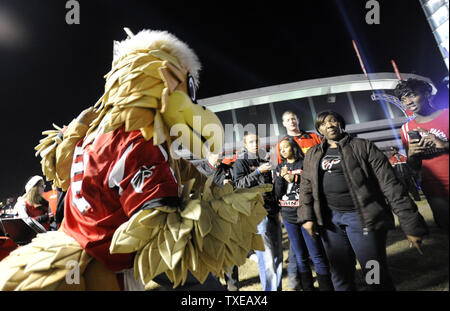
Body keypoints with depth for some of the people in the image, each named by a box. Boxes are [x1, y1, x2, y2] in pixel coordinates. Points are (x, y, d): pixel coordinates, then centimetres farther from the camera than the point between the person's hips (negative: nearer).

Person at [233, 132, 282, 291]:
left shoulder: (264, 162, 20)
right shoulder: (240, 162, 2)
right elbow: (239, 184, -12)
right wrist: (258, 172, -18)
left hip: (272, 211, 7)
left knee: (278, 253, 12)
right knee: (266, 256, -8)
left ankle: (278, 287, 26)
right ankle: (270, 289, 6)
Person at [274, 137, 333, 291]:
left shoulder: (305, 164, -3)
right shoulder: (280, 168, 10)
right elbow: (277, 194, 5)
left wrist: (294, 180, -13)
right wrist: (281, 177, -10)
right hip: (288, 216, 4)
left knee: (317, 256, -3)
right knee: (300, 257, 14)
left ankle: (326, 287, 12)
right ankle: (307, 287, 28)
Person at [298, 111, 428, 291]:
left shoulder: (363, 147, 0)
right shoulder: (313, 155, 12)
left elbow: (389, 183, -5)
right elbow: (306, 187, 11)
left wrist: (411, 225, -9)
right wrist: (307, 217, -2)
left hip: (363, 217, -3)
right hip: (330, 218, 3)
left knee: (376, 277, 5)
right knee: (339, 276, 15)